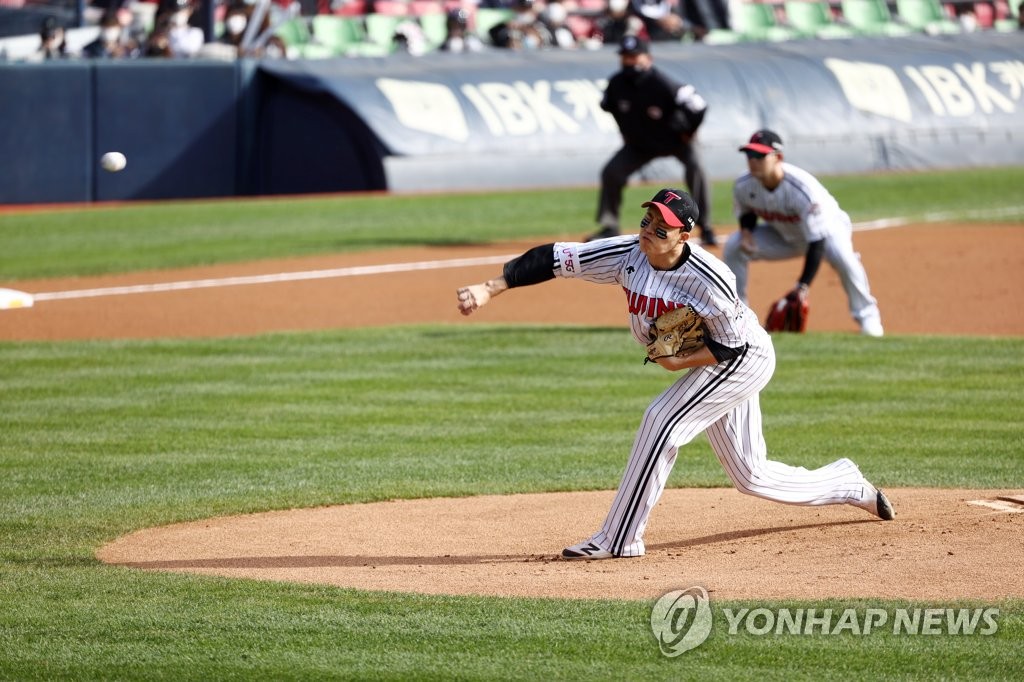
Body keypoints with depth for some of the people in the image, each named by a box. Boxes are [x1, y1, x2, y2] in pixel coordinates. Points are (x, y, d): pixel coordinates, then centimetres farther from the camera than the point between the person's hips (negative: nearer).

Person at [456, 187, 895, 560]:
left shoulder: (708, 280, -31)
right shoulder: (628, 254, -17)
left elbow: (732, 346, -19)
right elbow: (556, 259, -20)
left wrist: (680, 362, -30)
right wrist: (489, 290, -28)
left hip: (744, 359, -8)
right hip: (712, 366, 8)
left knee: (661, 421, -22)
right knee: (751, 477, 14)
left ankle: (619, 539, -16)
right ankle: (851, 487, 36)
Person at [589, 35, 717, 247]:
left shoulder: (663, 85, -34)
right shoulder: (616, 84, -18)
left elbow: (699, 106, -30)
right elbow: (608, 106, 6)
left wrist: (689, 134, -16)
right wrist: (626, 133, 8)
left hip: (675, 140, -5)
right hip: (640, 144, 5)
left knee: (695, 168, -26)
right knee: (611, 173, -6)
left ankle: (706, 229, -19)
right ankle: (610, 227, 8)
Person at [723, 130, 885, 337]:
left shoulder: (803, 189, -39)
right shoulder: (743, 186, -22)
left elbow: (817, 243, -39)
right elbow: (746, 213, 3)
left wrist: (803, 286, -44)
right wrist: (746, 233, -22)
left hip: (826, 228, -5)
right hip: (784, 235, 5)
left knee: (841, 255, -38)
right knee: (733, 247, -14)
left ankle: (866, 314, -17)